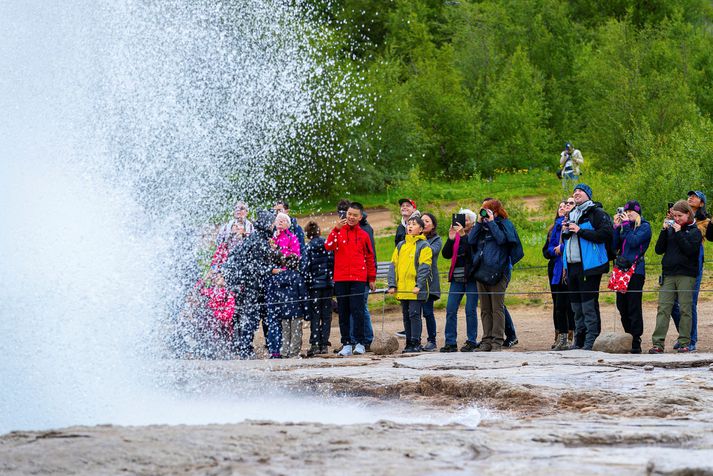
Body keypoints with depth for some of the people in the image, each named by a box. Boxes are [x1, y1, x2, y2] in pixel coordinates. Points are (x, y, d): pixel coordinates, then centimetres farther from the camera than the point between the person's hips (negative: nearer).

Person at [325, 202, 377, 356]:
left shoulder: (363, 235, 8)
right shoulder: (339, 231, 8)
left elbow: (369, 257, 14)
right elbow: (328, 246, -9)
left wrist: (372, 278, 16)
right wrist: (336, 230, -19)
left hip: (358, 279, -1)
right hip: (340, 278, 1)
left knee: (357, 310, -8)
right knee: (343, 312, 3)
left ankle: (360, 342, -3)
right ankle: (346, 343, 7)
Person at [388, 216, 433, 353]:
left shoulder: (424, 246, -3)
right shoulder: (400, 246, 15)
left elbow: (424, 267, -10)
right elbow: (393, 265, 13)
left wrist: (419, 285, -19)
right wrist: (392, 285, 3)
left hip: (416, 290, -6)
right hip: (402, 289, 6)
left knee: (414, 314, -7)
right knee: (406, 316, 10)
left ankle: (416, 343, -4)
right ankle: (409, 343, 16)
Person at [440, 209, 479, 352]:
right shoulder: (456, 235, 12)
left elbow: (473, 252, -19)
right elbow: (446, 254, 5)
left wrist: (463, 236, -23)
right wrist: (451, 239, -9)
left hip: (471, 277, -5)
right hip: (457, 278, 5)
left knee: (470, 310, -2)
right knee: (450, 309, -1)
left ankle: (471, 342, 6)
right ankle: (450, 342, 2)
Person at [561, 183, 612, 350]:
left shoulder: (596, 213, -5)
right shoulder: (572, 214, 21)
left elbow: (606, 234, -19)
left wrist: (580, 231, -17)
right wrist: (565, 232, 8)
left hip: (588, 266, -8)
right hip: (572, 266, 8)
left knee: (589, 305, -8)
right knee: (576, 305, 11)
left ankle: (590, 341, -7)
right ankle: (578, 341, 17)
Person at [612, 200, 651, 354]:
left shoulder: (644, 226, -1)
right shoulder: (624, 225, 17)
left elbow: (634, 241, -16)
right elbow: (614, 246, 11)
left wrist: (626, 225, -9)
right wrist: (616, 226, 3)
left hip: (636, 270, -7)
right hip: (622, 269, 7)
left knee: (633, 306, -8)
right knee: (622, 306, 8)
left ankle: (636, 342, -6)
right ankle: (628, 338, 17)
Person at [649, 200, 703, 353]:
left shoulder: (694, 231, 3)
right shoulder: (671, 229, 13)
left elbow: (689, 249, -13)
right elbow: (659, 249, 6)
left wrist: (679, 233, -13)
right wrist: (664, 230, -3)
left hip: (686, 275, -3)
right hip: (668, 275, 3)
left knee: (685, 309, -1)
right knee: (663, 309, -4)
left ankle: (684, 343, 2)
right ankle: (658, 344, -8)